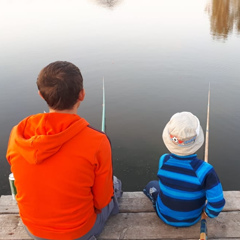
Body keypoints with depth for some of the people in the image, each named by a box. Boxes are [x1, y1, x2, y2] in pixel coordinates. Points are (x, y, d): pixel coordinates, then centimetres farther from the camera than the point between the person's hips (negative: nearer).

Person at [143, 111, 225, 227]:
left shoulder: (163, 161, -28)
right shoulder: (205, 171, -37)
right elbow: (217, 203, -27)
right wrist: (209, 212, -7)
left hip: (165, 215, 1)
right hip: (191, 219, 0)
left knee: (152, 185, 31)